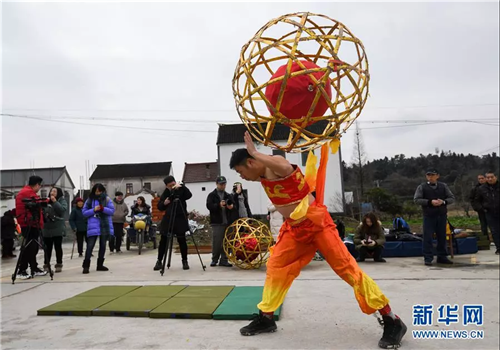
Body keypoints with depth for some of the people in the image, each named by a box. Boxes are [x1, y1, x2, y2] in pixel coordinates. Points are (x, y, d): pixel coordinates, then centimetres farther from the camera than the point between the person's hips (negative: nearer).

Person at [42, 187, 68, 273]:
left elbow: (63, 209, -16)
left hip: (58, 229, -3)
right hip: (47, 229, 3)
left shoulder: (62, 200, 2)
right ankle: (46, 265, 14)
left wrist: (55, 202, -15)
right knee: (47, 248, 6)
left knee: (58, 247, 3)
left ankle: (59, 264, 11)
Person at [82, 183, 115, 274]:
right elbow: (84, 212, 2)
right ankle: (86, 265, -2)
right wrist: (93, 210, -14)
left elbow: (112, 211, -3)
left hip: (105, 225, 2)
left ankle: (100, 265, 21)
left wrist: (103, 208, -19)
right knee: (90, 245, -9)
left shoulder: (107, 199, 2)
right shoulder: (89, 200, 3)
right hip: (93, 226, -2)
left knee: (103, 245, 9)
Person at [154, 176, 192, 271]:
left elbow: (189, 195, -20)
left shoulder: (181, 188, -1)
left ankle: (185, 261, 13)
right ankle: (159, 261, 16)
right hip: (168, 219, 3)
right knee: (163, 241, 3)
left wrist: (181, 187, -30)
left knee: (182, 240, -1)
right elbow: (159, 207, 9)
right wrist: (164, 203, -11)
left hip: (180, 219, -3)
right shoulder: (165, 192, 7)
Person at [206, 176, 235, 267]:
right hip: (217, 222, -3)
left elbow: (233, 206, 19)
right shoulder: (211, 195, 5)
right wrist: (219, 205, -23)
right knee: (216, 242, -4)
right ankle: (214, 259, 9)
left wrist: (231, 207, -4)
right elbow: (209, 206, -8)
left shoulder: (228, 196, 16)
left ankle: (224, 260, 9)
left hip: (227, 222, 4)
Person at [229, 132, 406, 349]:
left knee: (346, 267, -6)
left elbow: (286, 168, -43)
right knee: (275, 267, 10)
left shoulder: (276, 163, -17)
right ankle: (266, 318, 26)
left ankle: (392, 321, 5)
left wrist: (255, 152, -35)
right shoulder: (262, 175, 9)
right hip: (293, 228, 9)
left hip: (316, 223, -9)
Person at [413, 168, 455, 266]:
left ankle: (442, 257, 22)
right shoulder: (422, 187, 0)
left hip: (442, 215, 3)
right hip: (429, 216, -3)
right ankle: (428, 258, 2)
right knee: (428, 237, -4)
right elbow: (416, 200, -7)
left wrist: (443, 202, -13)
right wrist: (430, 202, -18)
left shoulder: (443, 186, 8)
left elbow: (452, 198, 7)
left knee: (442, 237, 10)